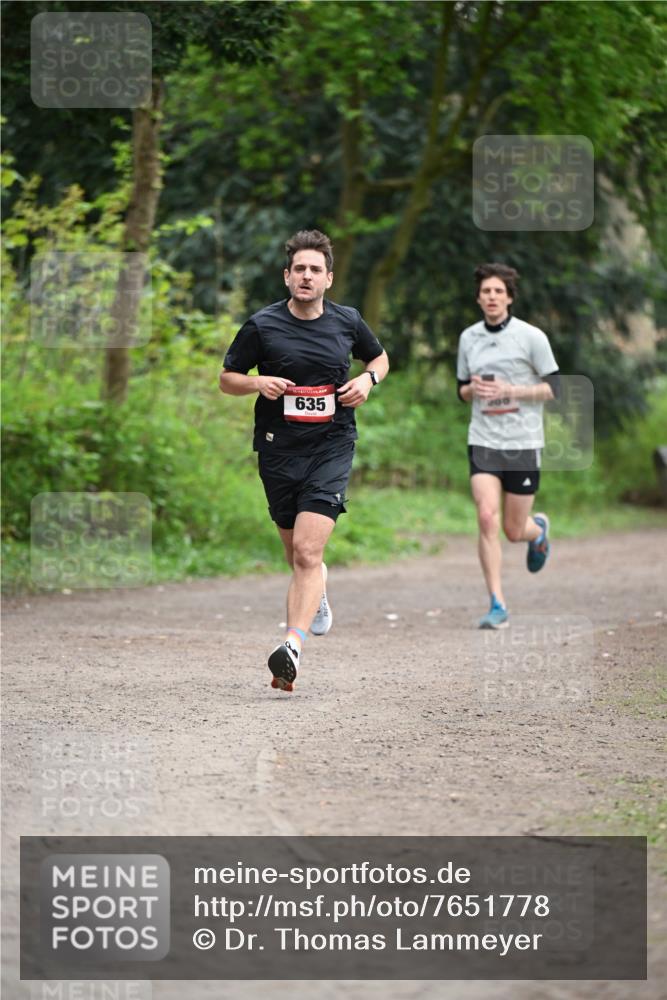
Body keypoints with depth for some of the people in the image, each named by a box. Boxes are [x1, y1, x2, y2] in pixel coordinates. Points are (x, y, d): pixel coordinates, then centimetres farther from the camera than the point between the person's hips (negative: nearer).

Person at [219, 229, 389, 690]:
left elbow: (379, 357, 22)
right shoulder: (262, 325, -2)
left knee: (307, 551, -17)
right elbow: (227, 378, 7)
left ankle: (292, 647, -25)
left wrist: (367, 380, 0)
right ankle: (318, 594, 48)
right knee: (297, 555, 13)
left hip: (332, 446, -1)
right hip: (278, 448, 1)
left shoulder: (348, 321, 3)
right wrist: (258, 383, -13)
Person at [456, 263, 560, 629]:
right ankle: (498, 605, -10)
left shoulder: (531, 337, -5)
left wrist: (509, 390, -15)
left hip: (523, 444, -2)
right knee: (487, 518, -15)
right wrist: (472, 389, -6)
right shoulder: (468, 338, 7)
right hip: (483, 443, 2)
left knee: (514, 530, 3)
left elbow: (553, 388, -3)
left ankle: (538, 529, 42)